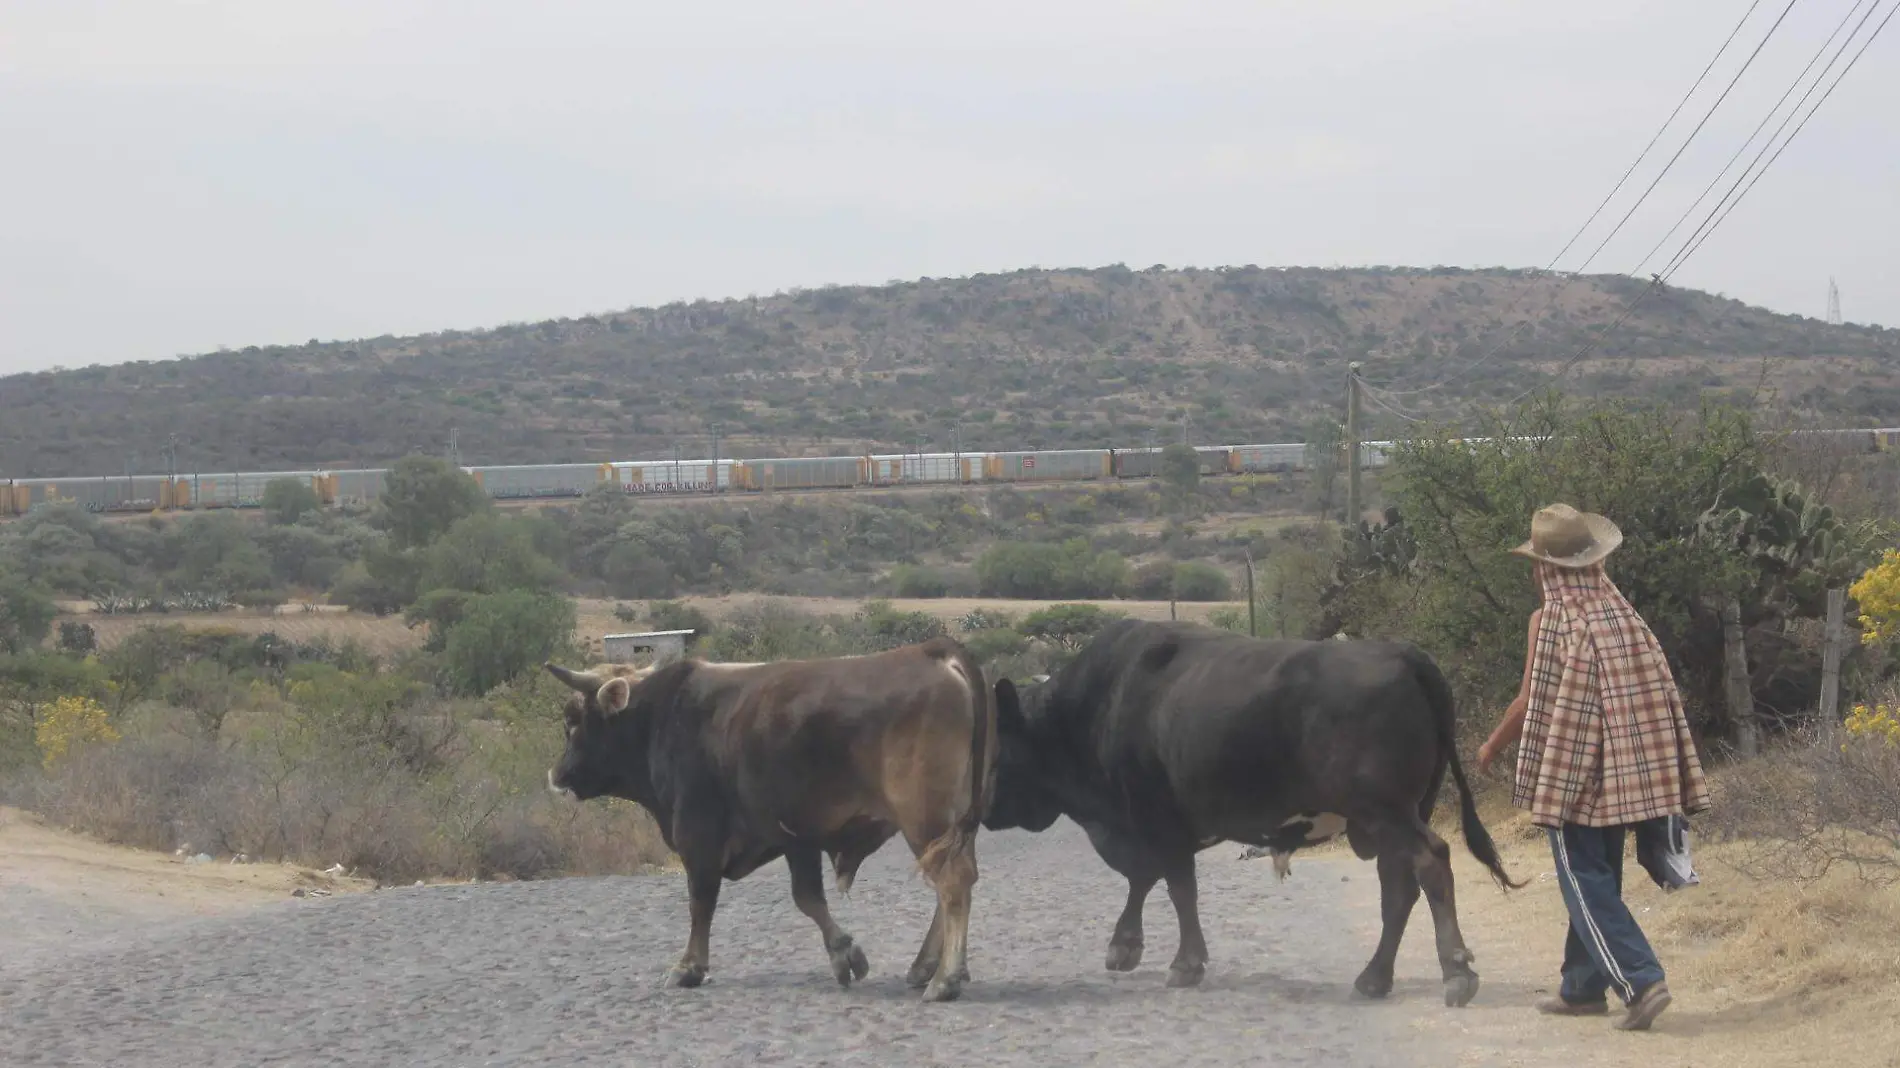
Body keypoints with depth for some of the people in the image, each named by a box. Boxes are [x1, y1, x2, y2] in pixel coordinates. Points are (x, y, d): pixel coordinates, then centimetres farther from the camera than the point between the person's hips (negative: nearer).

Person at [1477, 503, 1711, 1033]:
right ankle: (1583, 987, 24)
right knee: (1597, 879, 18)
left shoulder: (1551, 620, -9)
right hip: (1628, 772, 6)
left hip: (1571, 770, -6)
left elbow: (1531, 705, -9)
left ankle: (1641, 980, -16)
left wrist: (1490, 750, 8)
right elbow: (1659, 692, 7)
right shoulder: (1622, 613, 7)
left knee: (1586, 884, -3)